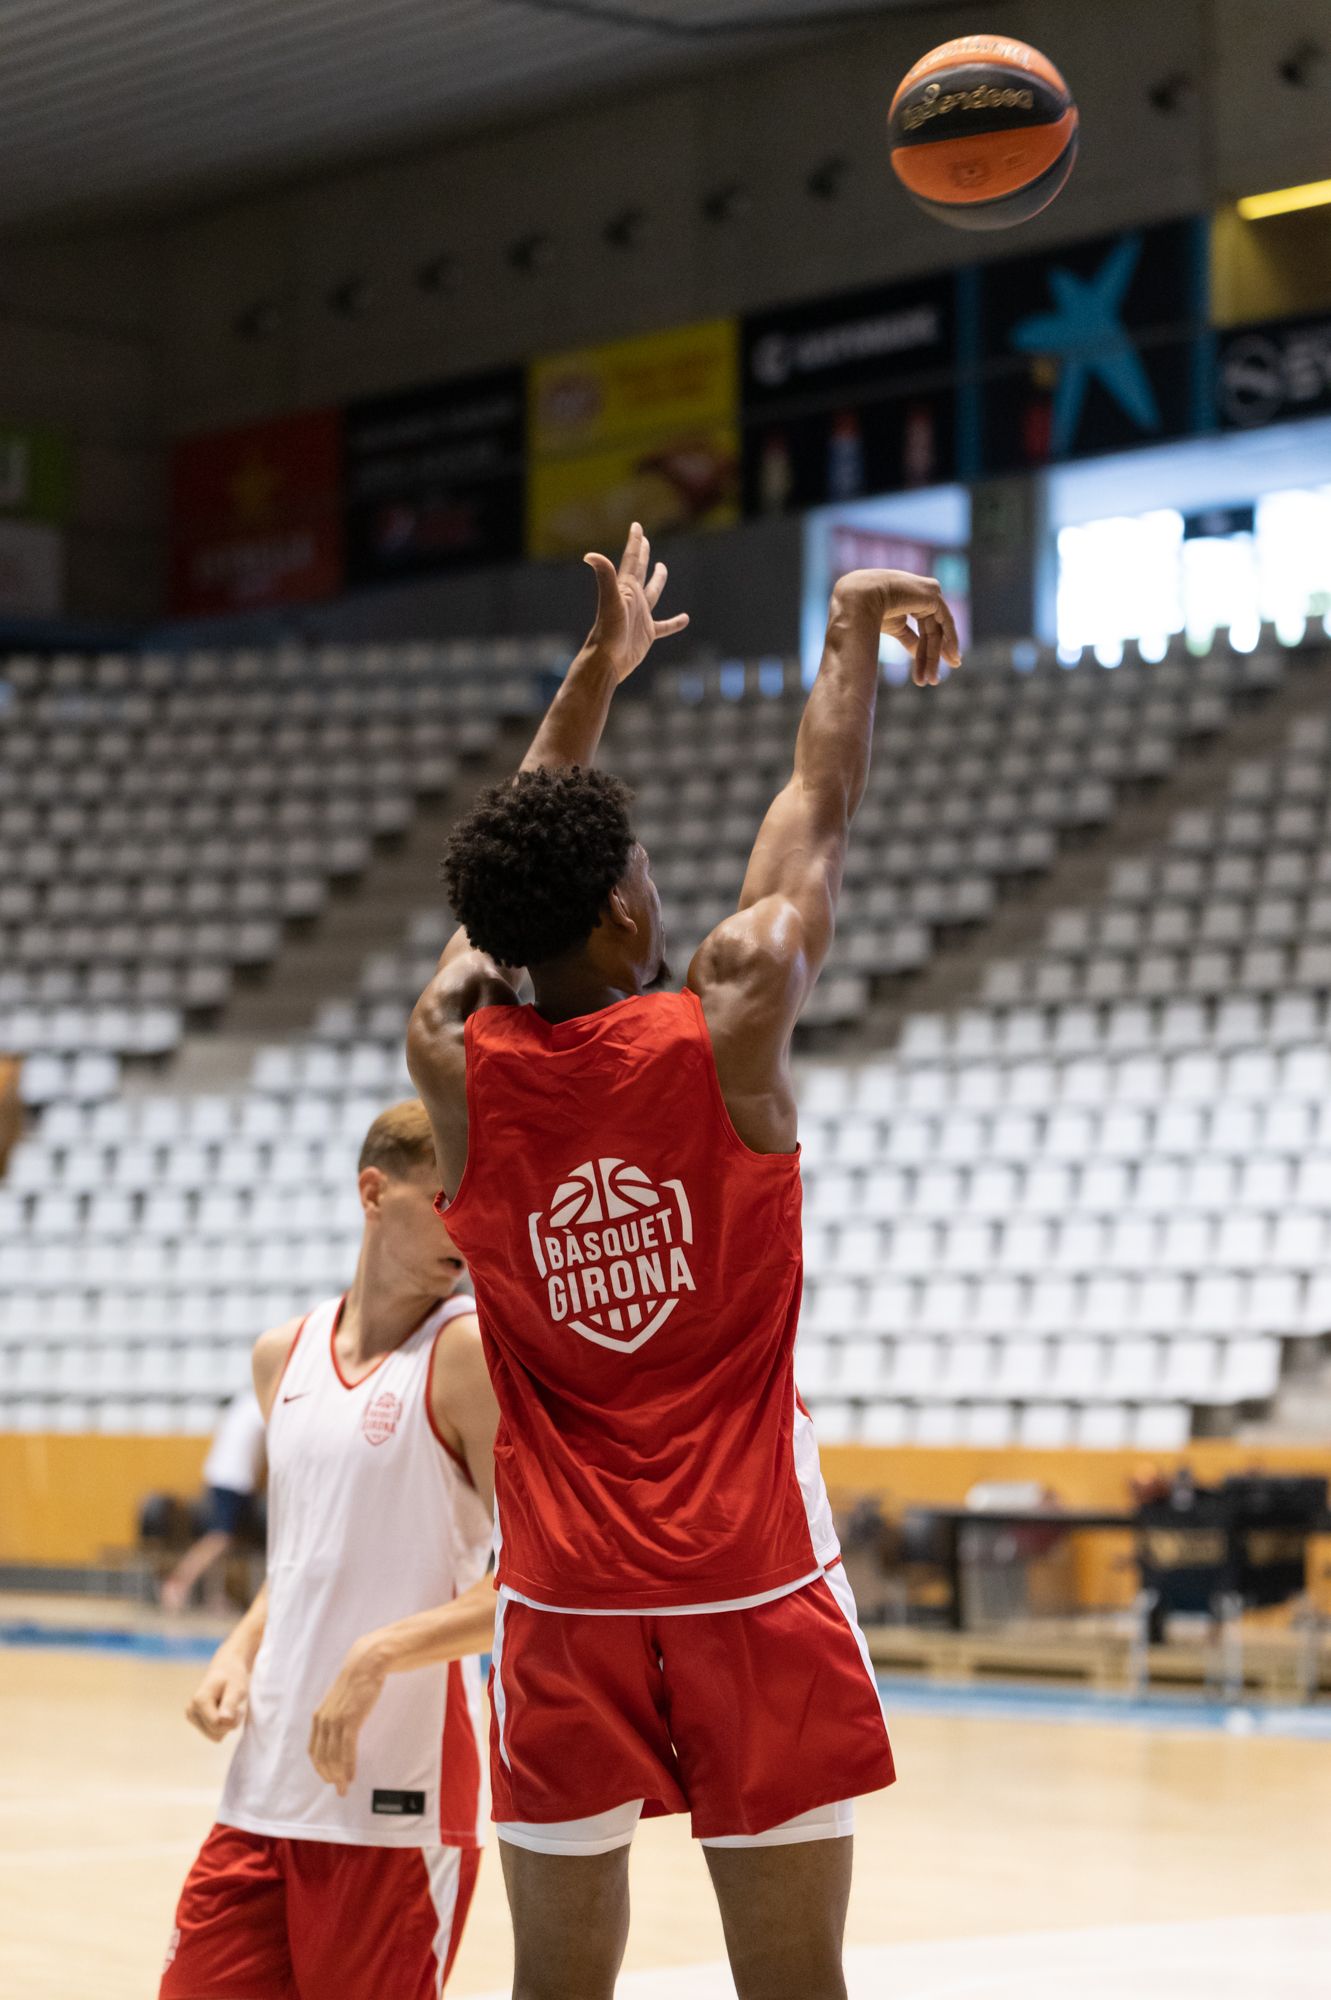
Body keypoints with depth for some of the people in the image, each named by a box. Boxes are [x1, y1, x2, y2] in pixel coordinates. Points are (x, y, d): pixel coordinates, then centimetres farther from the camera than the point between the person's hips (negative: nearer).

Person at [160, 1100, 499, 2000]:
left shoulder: (470, 1352, -7)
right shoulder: (285, 1355, 11)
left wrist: (378, 1656, -21)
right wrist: (240, 1651, 6)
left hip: (402, 1799, -6)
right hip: (266, 1789, 6)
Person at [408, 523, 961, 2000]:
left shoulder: (454, 1060, -3)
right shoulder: (730, 1017, -10)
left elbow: (511, 872, 17)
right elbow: (818, 809, 7)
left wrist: (600, 667, 28)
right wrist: (856, 629, 23)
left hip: (564, 1600, 3)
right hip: (753, 1585, -3)